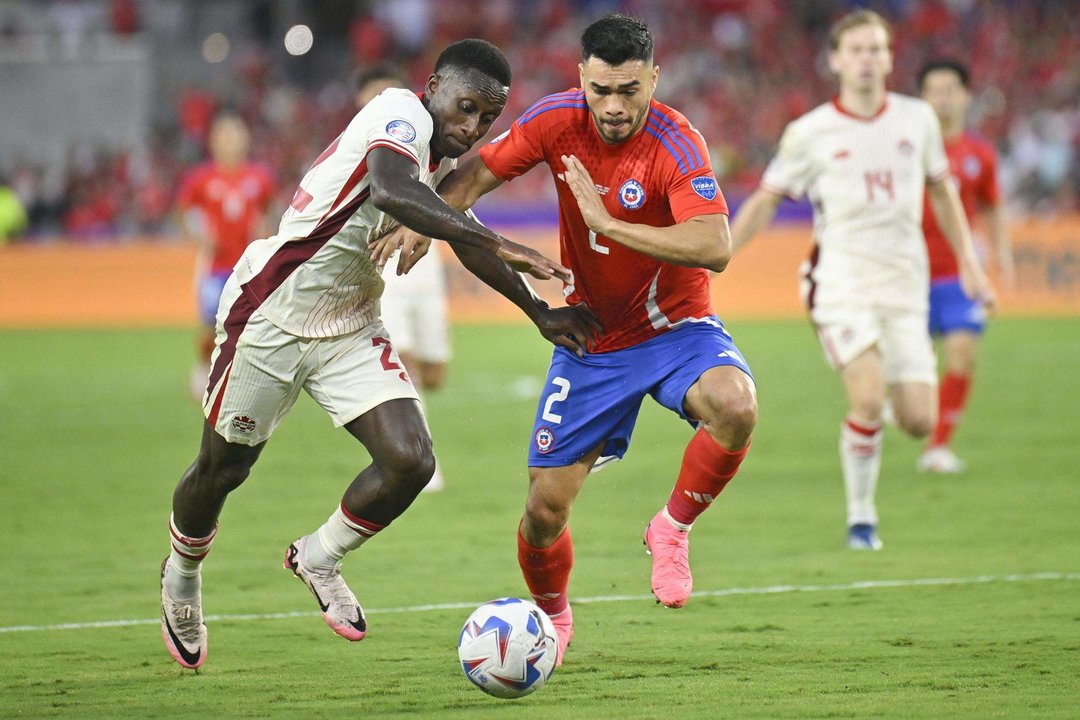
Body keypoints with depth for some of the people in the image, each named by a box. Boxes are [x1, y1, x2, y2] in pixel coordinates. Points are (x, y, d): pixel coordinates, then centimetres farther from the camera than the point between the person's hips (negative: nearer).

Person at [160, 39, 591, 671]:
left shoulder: (447, 158, 2)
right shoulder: (402, 116, -23)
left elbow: (464, 241, 20)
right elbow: (390, 191, -45)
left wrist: (538, 312, 16)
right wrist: (502, 248, -51)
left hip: (350, 330, 7)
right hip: (270, 316, -7)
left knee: (410, 462, -11)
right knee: (223, 469, 11)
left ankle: (321, 558, 15)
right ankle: (183, 571, 41)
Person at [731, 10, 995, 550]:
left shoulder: (917, 119, 7)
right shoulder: (810, 133, -2)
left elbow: (941, 191, 21)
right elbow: (766, 200, 7)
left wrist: (967, 263, 18)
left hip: (904, 287, 3)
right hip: (840, 282, -3)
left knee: (918, 422, -5)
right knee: (868, 399, -23)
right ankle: (860, 517, -4)